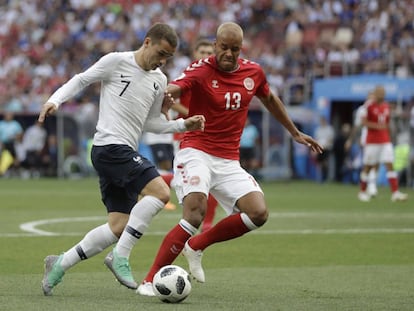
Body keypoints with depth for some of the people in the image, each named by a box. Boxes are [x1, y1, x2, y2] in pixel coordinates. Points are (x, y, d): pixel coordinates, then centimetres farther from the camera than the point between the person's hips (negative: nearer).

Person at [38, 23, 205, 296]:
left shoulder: (159, 80, 16)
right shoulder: (116, 61, -4)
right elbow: (80, 80, 3)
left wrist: (184, 124, 10)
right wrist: (55, 100, -11)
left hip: (125, 154, 9)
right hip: (110, 147, -9)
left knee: (119, 227, 5)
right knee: (160, 192, -23)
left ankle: (60, 264, 15)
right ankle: (121, 257, -17)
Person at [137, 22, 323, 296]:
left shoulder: (253, 72, 5)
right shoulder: (201, 70, -11)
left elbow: (270, 100, 26)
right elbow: (174, 88, -30)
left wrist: (295, 133, 32)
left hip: (229, 161, 6)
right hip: (196, 153, -6)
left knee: (259, 213, -13)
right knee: (195, 214, -26)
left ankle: (197, 246, 6)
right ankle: (150, 281, -19)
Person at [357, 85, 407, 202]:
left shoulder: (387, 107, 11)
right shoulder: (370, 106, -7)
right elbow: (364, 122, -13)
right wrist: (377, 126, -22)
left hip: (385, 141, 5)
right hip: (372, 142, -5)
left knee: (389, 165, -6)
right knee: (368, 166, 4)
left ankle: (395, 192, -14)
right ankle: (362, 192, 20)